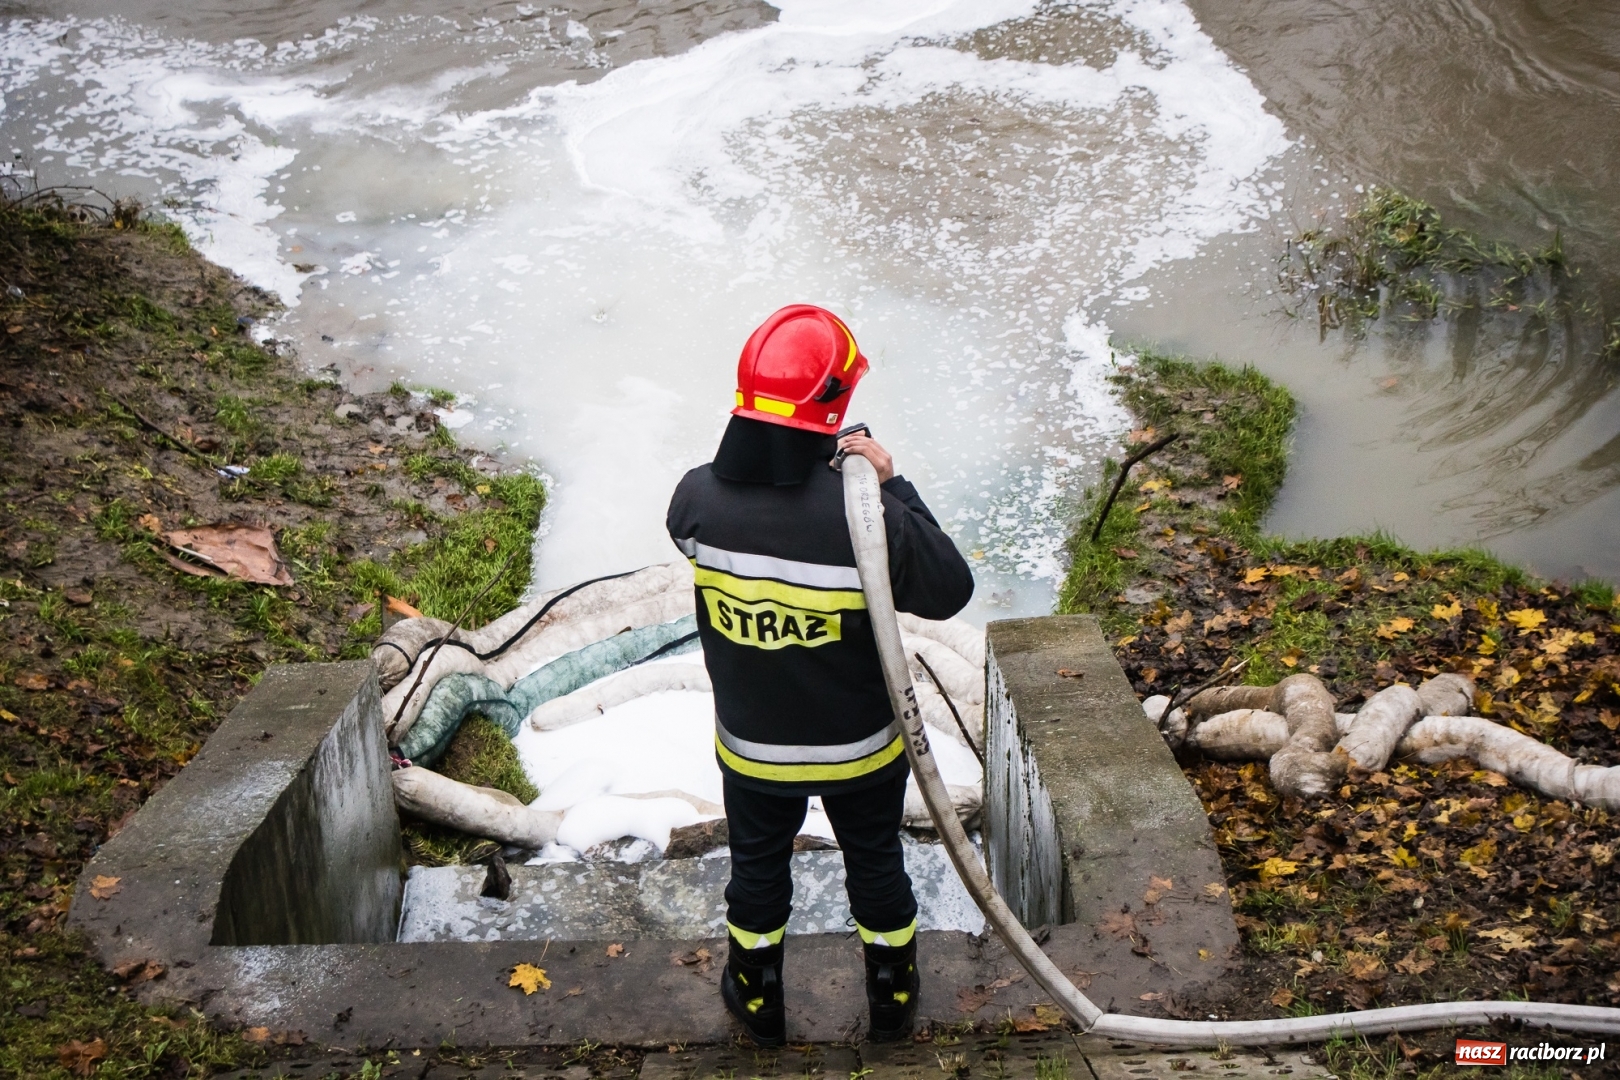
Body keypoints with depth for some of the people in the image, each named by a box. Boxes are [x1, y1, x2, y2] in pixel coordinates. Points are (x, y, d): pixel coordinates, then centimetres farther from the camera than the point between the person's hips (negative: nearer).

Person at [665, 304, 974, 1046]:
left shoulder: (698, 499, -25)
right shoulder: (864, 517, -34)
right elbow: (950, 591, -19)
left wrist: (795, 464, -5)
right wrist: (893, 490, -16)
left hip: (750, 747, 2)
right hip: (861, 746, -1)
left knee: (757, 869, 27)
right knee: (876, 866, 26)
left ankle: (757, 1002, 50)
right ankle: (893, 999, 49)